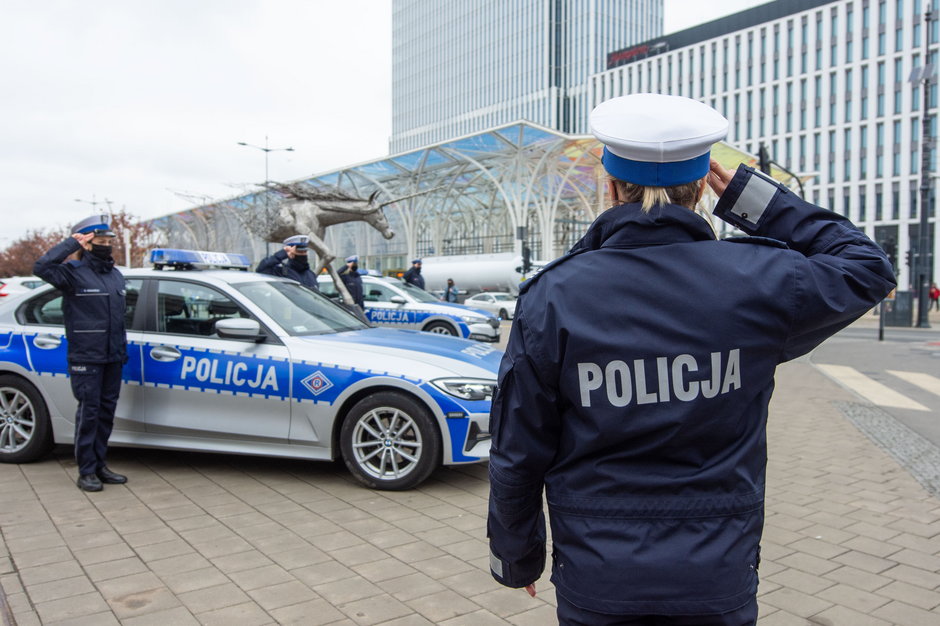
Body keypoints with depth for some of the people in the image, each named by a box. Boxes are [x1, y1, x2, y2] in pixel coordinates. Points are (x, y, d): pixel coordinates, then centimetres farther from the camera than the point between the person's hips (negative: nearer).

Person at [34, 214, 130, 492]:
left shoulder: (116, 275, 15)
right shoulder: (73, 272, -6)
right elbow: (41, 267, -27)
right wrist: (72, 243, -18)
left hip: (113, 357, 7)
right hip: (86, 358, -7)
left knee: (106, 411, 11)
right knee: (88, 412, -3)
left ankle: (100, 465, 21)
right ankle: (86, 472, 6)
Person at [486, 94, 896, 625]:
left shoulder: (551, 298, -13)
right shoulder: (758, 283, -12)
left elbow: (518, 455, -6)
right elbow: (868, 268, 10)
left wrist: (516, 557, 10)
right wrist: (750, 197, 2)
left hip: (595, 583, 0)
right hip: (719, 581, 1)